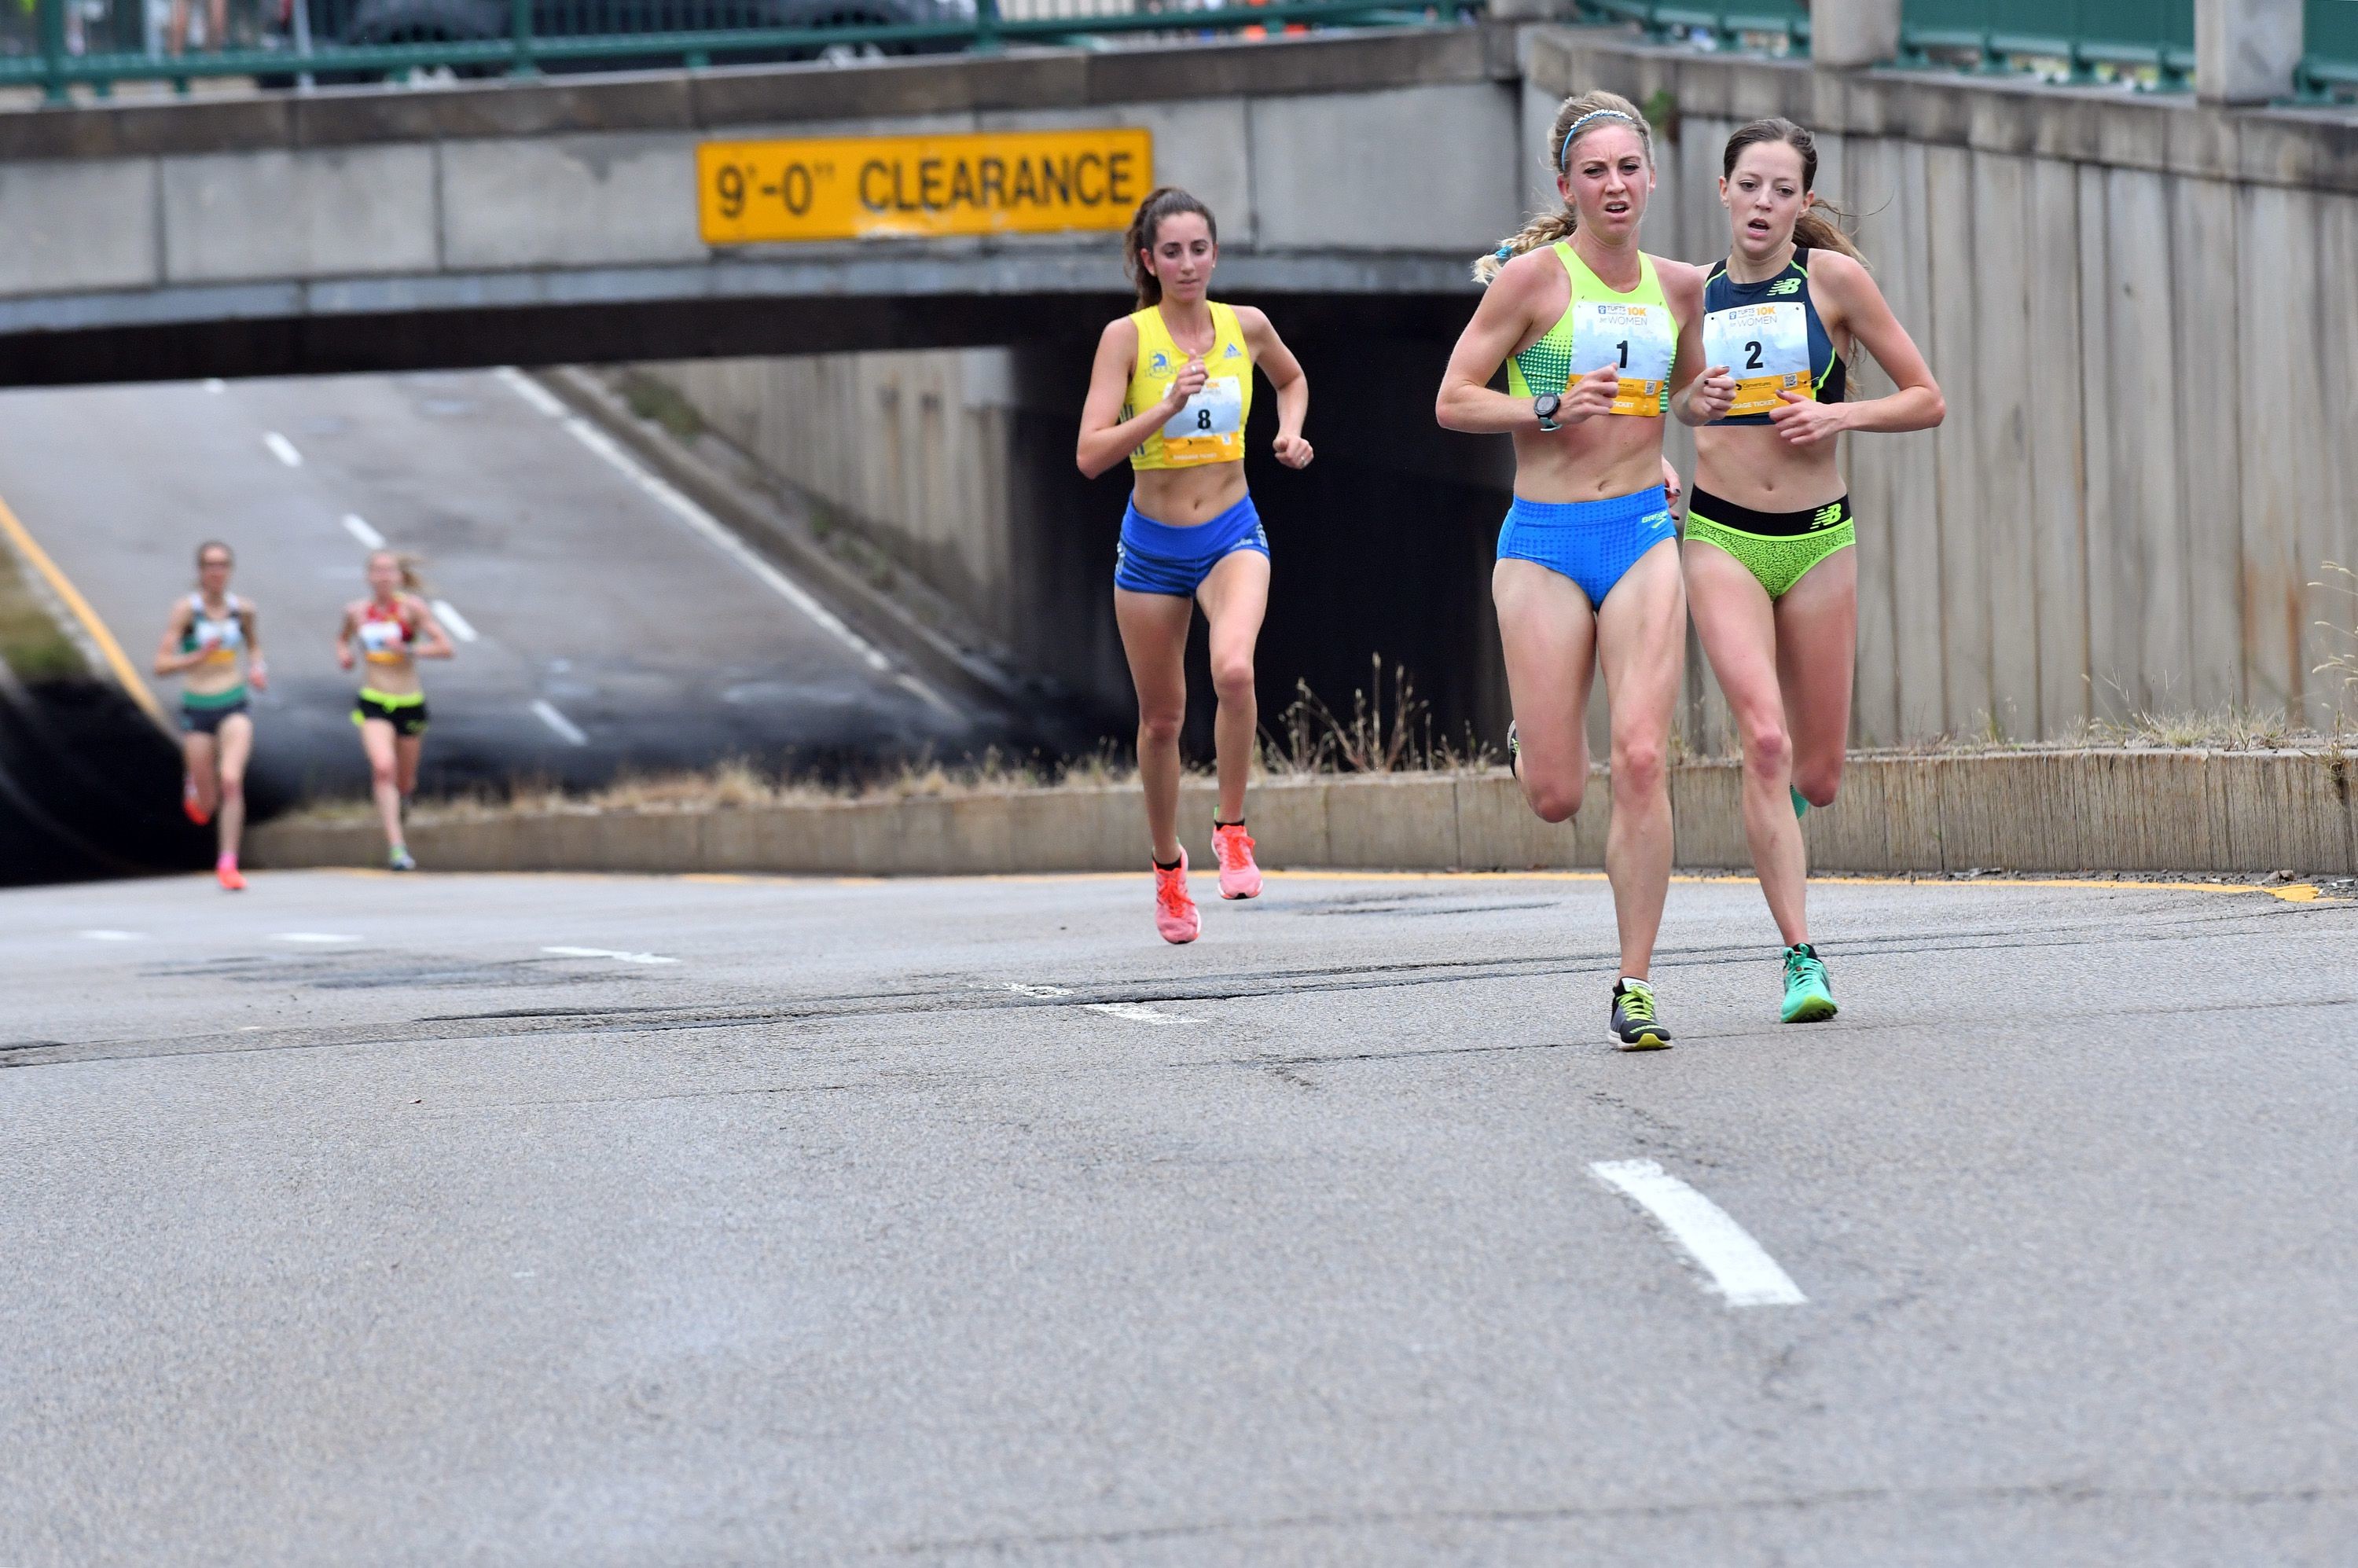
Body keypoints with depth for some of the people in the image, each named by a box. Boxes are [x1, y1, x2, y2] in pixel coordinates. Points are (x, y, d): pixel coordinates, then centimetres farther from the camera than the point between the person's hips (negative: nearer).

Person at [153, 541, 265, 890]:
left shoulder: (243, 609, 1)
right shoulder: (186, 610, -9)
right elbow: (161, 665, -12)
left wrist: (257, 668, 2)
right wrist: (200, 656, -27)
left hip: (235, 707, 1)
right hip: (197, 708, -1)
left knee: (232, 781, -21)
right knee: (207, 804, 7)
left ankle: (228, 863, -13)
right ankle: (194, 784, 45)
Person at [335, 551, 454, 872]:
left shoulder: (412, 607, -6)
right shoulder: (356, 611, 3)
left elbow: (445, 647, -12)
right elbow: (343, 637, 26)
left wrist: (408, 650, -24)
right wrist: (342, 652, 4)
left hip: (410, 703, 0)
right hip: (372, 704, 0)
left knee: (405, 783, 12)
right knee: (383, 768, -23)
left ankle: (400, 807, 51)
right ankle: (396, 847, -23)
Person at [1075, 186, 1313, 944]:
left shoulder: (1247, 326, -1)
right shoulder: (1126, 337, -10)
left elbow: (1292, 377, 24)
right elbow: (1091, 454, -18)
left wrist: (1291, 431, 5)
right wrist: (1167, 406, -28)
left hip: (1232, 536, 0)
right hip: (1151, 546, 0)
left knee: (1234, 668, -29)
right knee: (1161, 718, 10)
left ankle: (1232, 828, -11)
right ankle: (1167, 867, 32)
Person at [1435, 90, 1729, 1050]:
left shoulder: (1678, 287, 9)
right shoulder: (1534, 276, -4)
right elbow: (1453, 400, -3)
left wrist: (1700, 405, 4)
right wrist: (1553, 409, -17)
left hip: (1643, 535, 2)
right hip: (1544, 541, -2)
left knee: (1642, 761, -13)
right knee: (1556, 798, -1)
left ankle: (1633, 988, -7)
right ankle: (1529, 741, 39)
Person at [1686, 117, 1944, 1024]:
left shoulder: (1833, 278, -2)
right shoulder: (1692, 293, 4)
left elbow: (1927, 400, 1)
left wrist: (1840, 414, -15)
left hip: (1818, 542, 0)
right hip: (1721, 540, 0)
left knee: (1817, 777, 6)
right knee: (1764, 739, -19)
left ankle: (1778, 798, 45)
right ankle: (1800, 958, -16)